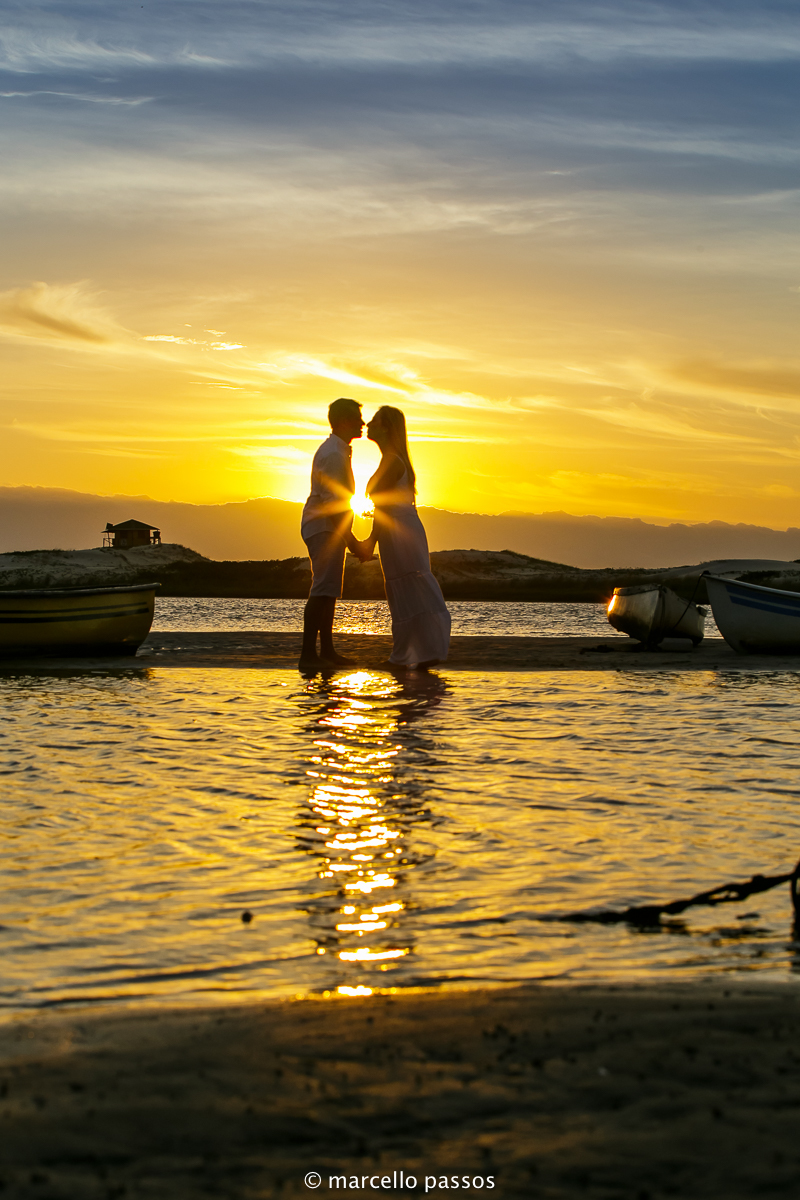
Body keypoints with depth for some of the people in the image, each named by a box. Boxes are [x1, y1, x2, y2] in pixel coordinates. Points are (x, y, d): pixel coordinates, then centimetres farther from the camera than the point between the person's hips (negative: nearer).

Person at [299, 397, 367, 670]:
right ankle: (308, 655, -21)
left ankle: (327, 651, 19)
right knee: (323, 589, -16)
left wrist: (349, 537, 25)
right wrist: (352, 542, -21)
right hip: (324, 528, -11)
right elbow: (332, 503, -23)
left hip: (331, 528, 11)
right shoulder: (334, 455, -17)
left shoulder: (337, 451, 18)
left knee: (329, 591, 13)